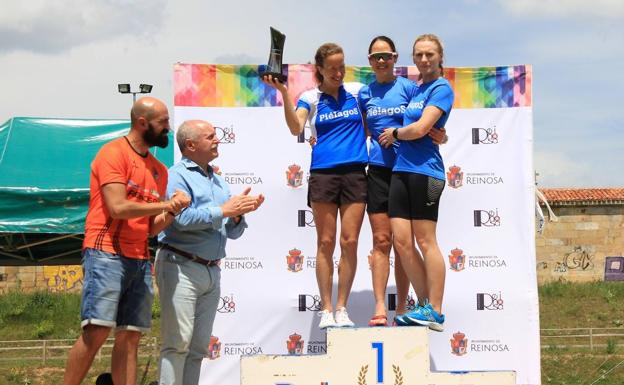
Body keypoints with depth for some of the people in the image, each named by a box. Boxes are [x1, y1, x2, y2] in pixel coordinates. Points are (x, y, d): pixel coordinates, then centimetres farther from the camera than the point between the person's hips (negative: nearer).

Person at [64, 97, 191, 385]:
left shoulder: (159, 170, 18)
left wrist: (172, 212, -3)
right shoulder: (114, 153, -3)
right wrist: (164, 204, -5)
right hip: (106, 253, -7)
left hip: (140, 260, 7)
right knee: (97, 331, -15)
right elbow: (118, 208, -14)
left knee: (130, 338, 2)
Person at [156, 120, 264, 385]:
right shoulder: (176, 176, -4)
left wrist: (238, 214, -4)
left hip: (212, 271, 8)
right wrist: (224, 210, -15)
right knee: (177, 343, -10)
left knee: (199, 347, 8)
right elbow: (181, 218, -20)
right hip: (181, 266, -8)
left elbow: (233, 232, 18)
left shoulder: (219, 182, 19)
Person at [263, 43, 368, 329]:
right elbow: (296, 128, -12)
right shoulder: (311, 98, 5)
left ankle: (342, 308, 5)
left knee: (349, 242, -2)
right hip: (323, 173, -1)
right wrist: (284, 92, -20)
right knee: (326, 243, -1)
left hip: (355, 172, 1)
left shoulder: (357, 91, 11)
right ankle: (326, 310, 4)